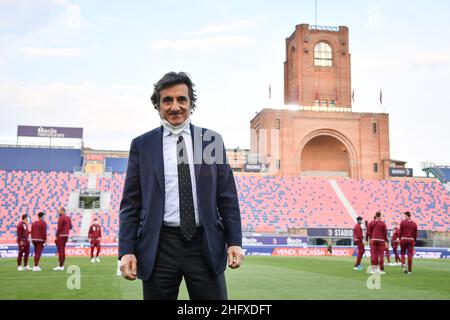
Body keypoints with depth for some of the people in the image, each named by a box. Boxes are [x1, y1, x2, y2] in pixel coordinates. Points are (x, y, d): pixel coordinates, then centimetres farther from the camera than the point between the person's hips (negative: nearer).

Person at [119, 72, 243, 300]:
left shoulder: (212, 140, 7)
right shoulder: (142, 145, 6)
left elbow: (227, 197, 7)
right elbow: (130, 203, 5)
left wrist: (234, 241, -1)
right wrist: (126, 251, -4)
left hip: (205, 244, 1)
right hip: (159, 245, 0)